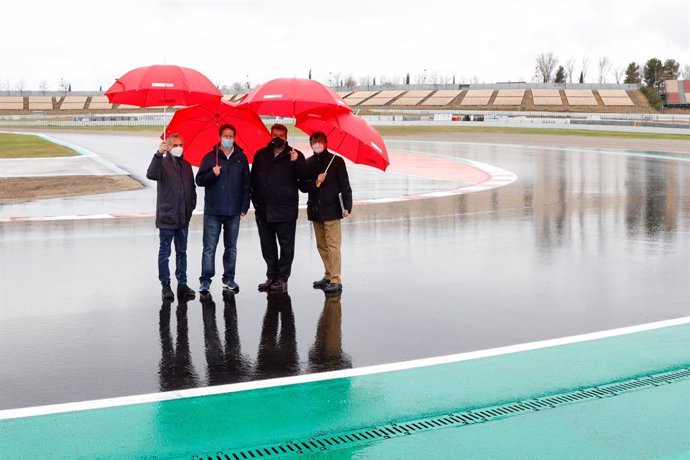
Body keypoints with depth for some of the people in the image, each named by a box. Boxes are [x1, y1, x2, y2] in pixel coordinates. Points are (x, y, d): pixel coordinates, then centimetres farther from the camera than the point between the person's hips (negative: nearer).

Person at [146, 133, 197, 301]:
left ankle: (182, 284, 20)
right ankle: (165, 285, 10)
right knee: (164, 253, 3)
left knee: (182, 252, 12)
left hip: (183, 218, 5)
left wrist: (191, 206, 7)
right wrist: (159, 154, -36)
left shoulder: (186, 165, 11)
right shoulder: (163, 163, -5)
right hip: (166, 217, -5)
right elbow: (151, 174, -27)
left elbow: (192, 187, 19)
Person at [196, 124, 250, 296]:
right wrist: (212, 174, -18)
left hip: (233, 211, 2)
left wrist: (244, 206, 4)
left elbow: (246, 183, 9)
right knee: (209, 247, -2)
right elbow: (199, 180, 1)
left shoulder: (241, 158, 7)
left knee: (231, 248, 9)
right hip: (212, 211, -2)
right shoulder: (210, 157, 2)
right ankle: (205, 281, 1)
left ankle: (229, 280, 17)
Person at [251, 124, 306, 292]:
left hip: (285, 210, -4)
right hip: (263, 209, 4)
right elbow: (254, 180, 15)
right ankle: (271, 277, 22)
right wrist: (255, 201, 7)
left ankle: (282, 278, 7)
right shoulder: (260, 155, 12)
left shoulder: (295, 155, 2)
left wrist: (297, 162, -27)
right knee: (267, 246, 11)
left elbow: (304, 178, -11)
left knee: (286, 246, 0)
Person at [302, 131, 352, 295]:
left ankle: (336, 281, -9)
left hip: (331, 209, -5)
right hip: (315, 209, 5)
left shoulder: (336, 161, -1)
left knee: (333, 245, -9)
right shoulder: (308, 163, 10)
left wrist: (346, 206, -13)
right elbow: (303, 186, 7)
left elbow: (345, 185, -4)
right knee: (321, 245, 12)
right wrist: (316, 182, -12)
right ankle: (328, 276, 23)